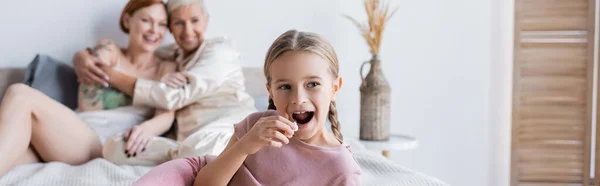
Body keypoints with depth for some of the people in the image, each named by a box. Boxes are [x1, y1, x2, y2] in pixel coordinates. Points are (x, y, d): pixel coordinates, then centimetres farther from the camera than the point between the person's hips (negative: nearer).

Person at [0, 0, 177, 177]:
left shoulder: (166, 69, 19)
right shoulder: (108, 51, 21)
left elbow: (166, 116, -1)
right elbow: (87, 108, 13)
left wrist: (147, 128, -22)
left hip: (103, 143, -2)